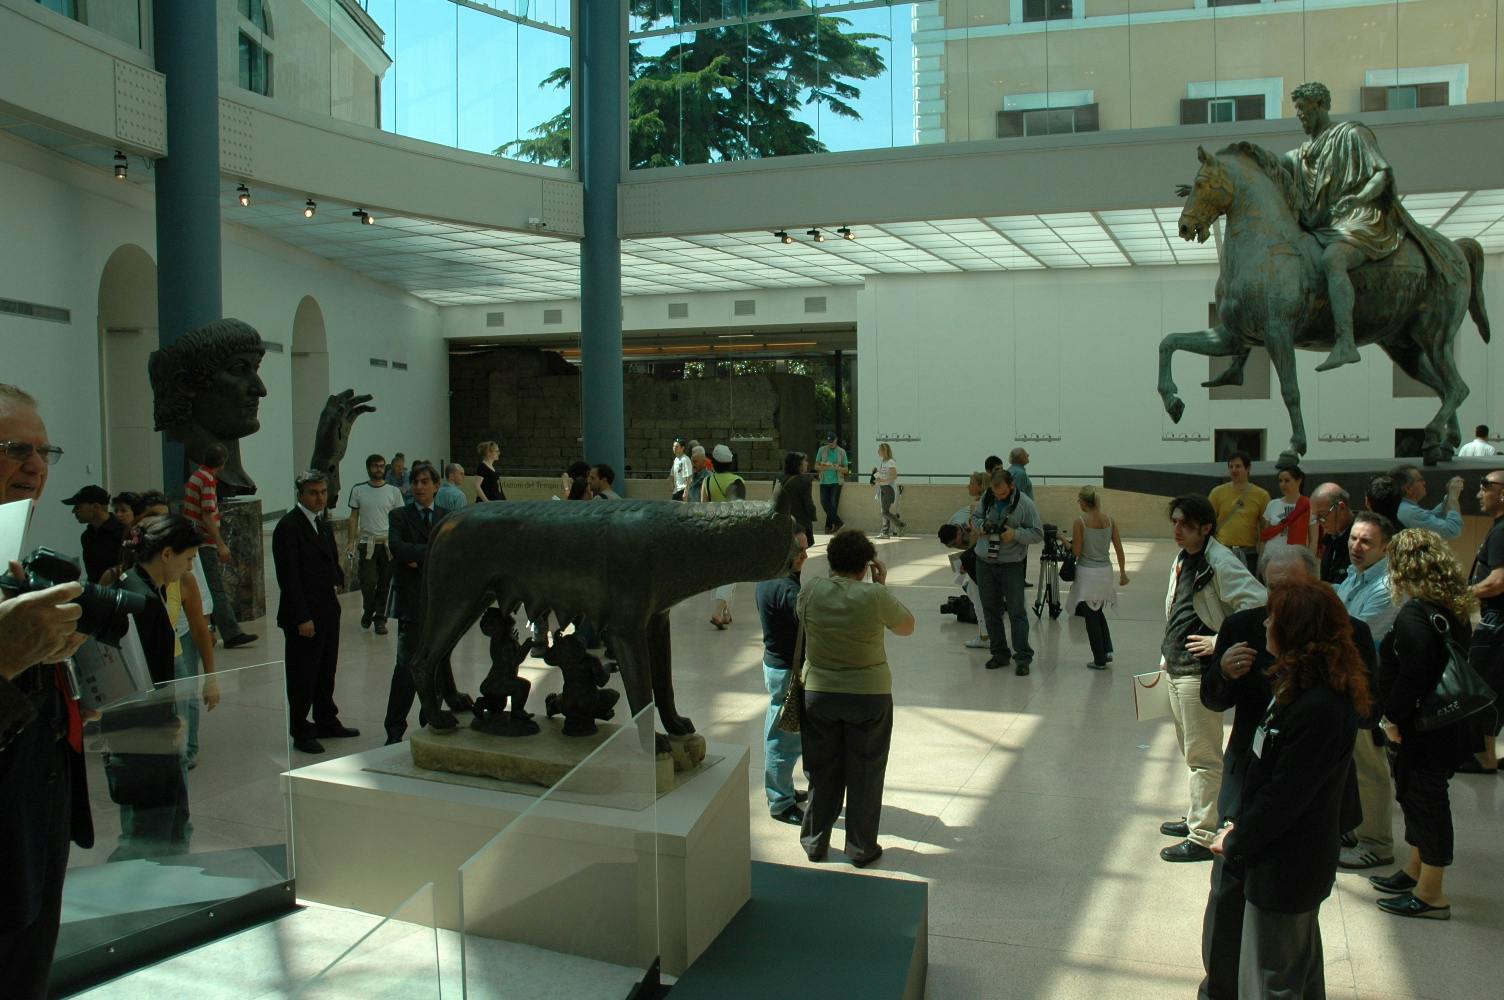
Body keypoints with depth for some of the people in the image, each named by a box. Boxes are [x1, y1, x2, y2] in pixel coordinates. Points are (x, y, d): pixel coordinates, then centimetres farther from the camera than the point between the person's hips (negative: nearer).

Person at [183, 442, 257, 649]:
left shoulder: (196, 476, 14)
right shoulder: (208, 480, -14)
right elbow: (208, 516, -20)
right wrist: (221, 545, -19)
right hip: (204, 544, -9)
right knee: (217, 590, -9)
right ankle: (231, 634, -8)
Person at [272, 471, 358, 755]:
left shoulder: (322, 523, 13)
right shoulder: (288, 527, -14)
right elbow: (288, 577, -18)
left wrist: (337, 580, 5)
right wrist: (302, 618, -19)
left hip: (328, 611, 8)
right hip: (303, 615, -8)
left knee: (326, 670, 17)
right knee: (303, 675, 2)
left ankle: (326, 721, 29)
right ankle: (300, 731, 13)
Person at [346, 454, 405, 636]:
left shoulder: (394, 491, 3)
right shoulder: (358, 490, 4)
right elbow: (354, 518, 7)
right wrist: (351, 542, -1)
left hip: (388, 543, 1)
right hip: (367, 543, 0)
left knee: (385, 584, 3)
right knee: (368, 582, -6)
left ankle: (380, 619, 14)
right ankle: (368, 611, 21)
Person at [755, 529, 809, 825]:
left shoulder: (767, 578, 5)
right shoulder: (786, 589, -27)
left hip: (776, 662, 10)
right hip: (787, 670, -10)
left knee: (779, 736, 22)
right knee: (785, 739, 3)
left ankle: (782, 790, 37)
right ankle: (781, 804, 16)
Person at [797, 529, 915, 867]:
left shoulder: (810, 591, -10)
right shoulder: (874, 596, -17)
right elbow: (907, 627, -1)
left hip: (818, 693, 2)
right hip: (869, 696, -2)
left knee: (822, 771, 16)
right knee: (864, 774, 12)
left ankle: (815, 842, 28)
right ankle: (861, 848, 21)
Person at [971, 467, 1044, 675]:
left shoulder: (1025, 504, -10)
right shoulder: (986, 498, 1)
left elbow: (1038, 534, -7)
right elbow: (975, 519, 15)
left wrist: (1015, 534, -22)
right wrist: (982, 526, -8)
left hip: (1012, 565, -4)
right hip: (984, 563, 5)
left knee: (1016, 611, -3)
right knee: (991, 611, 11)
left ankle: (1023, 658, 3)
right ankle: (1000, 654, 23)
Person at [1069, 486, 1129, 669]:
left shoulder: (1080, 522, -14)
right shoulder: (1109, 520, 1)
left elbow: (1076, 551, -13)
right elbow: (1119, 549, 3)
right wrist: (1123, 573, 12)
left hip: (1087, 573, -5)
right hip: (1105, 571, 5)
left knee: (1091, 616, 6)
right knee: (1099, 612, 25)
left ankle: (1100, 660, 11)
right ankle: (1107, 649, 14)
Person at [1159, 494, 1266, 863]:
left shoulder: (1221, 563, -18)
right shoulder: (1182, 559, 10)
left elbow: (1259, 605, -27)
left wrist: (1222, 642, -23)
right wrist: (1166, 660, 19)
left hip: (1201, 673, -9)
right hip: (1178, 670, 9)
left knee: (1202, 757, -1)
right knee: (1192, 753, 21)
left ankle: (1204, 836, 7)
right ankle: (1197, 818, 35)